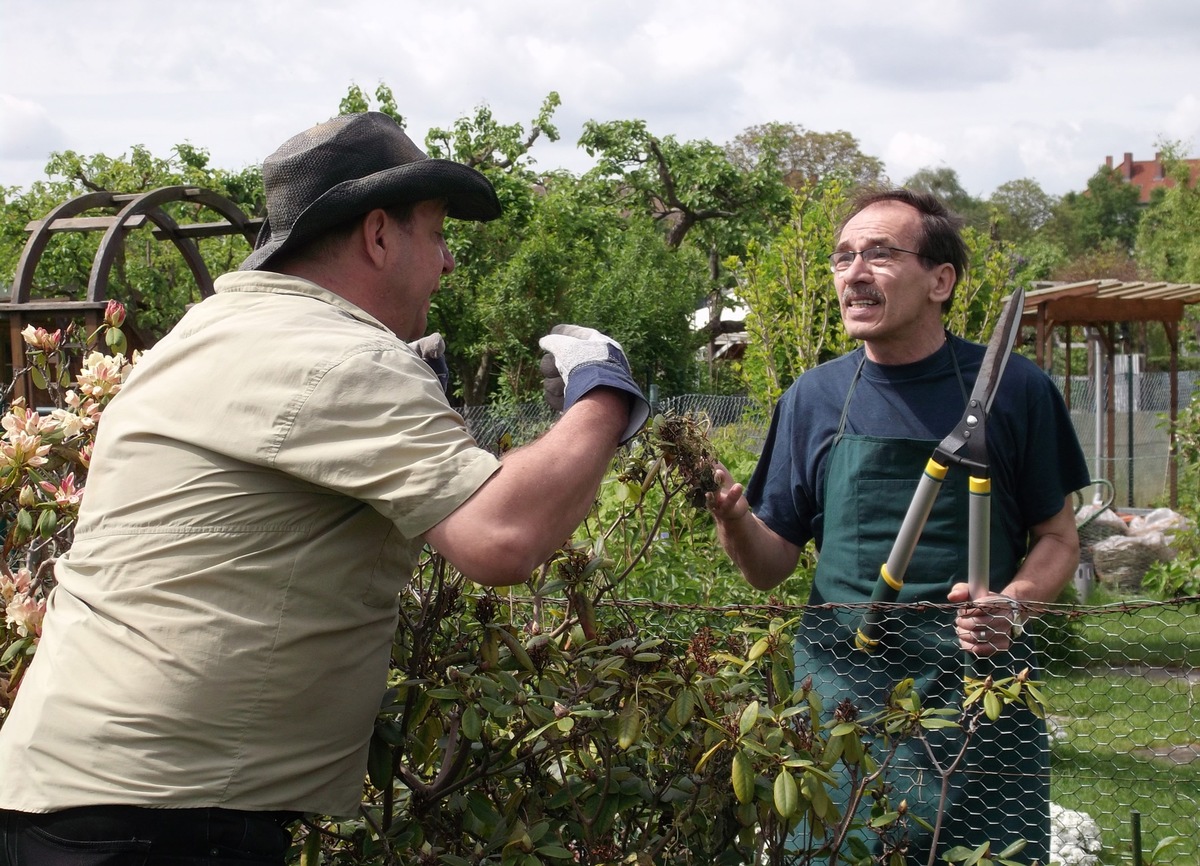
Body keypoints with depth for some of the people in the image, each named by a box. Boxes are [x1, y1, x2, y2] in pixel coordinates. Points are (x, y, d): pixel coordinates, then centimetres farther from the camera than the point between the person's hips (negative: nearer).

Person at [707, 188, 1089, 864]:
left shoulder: (1014, 389, -1)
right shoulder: (813, 398, 5)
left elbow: (1057, 537, 6)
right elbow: (772, 566, 8)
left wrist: (1013, 604, -15)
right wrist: (733, 518, -14)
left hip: (977, 698, -1)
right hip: (840, 696, 2)